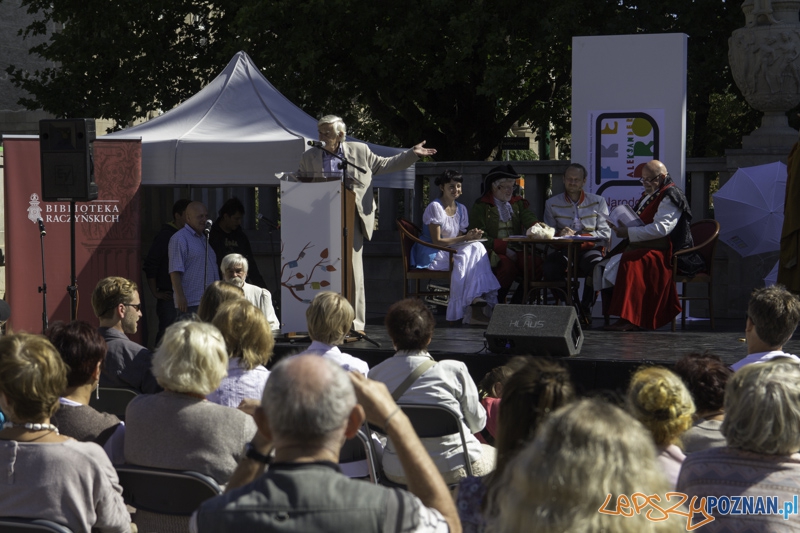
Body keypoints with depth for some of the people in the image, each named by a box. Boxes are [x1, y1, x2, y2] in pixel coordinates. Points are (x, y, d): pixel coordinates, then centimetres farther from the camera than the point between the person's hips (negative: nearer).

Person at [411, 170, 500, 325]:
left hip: (451, 253, 6)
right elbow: (436, 241, -15)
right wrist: (465, 238, -19)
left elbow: (458, 239, 10)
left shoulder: (461, 209, 13)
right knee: (462, 259, -32)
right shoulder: (435, 207, -10)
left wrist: (471, 235, -13)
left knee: (477, 248, -23)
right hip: (432, 255, -6)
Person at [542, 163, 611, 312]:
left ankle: (586, 306, -17)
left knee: (595, 265, -38)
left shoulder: (598, 202, 13)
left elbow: (605, 233, 1)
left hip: (590, 249, -1)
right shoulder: (552, 203, 16)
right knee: (548, 268, -33)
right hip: (563, 250, 1)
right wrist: (560, 234, -15)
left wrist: (578, 238, -13)